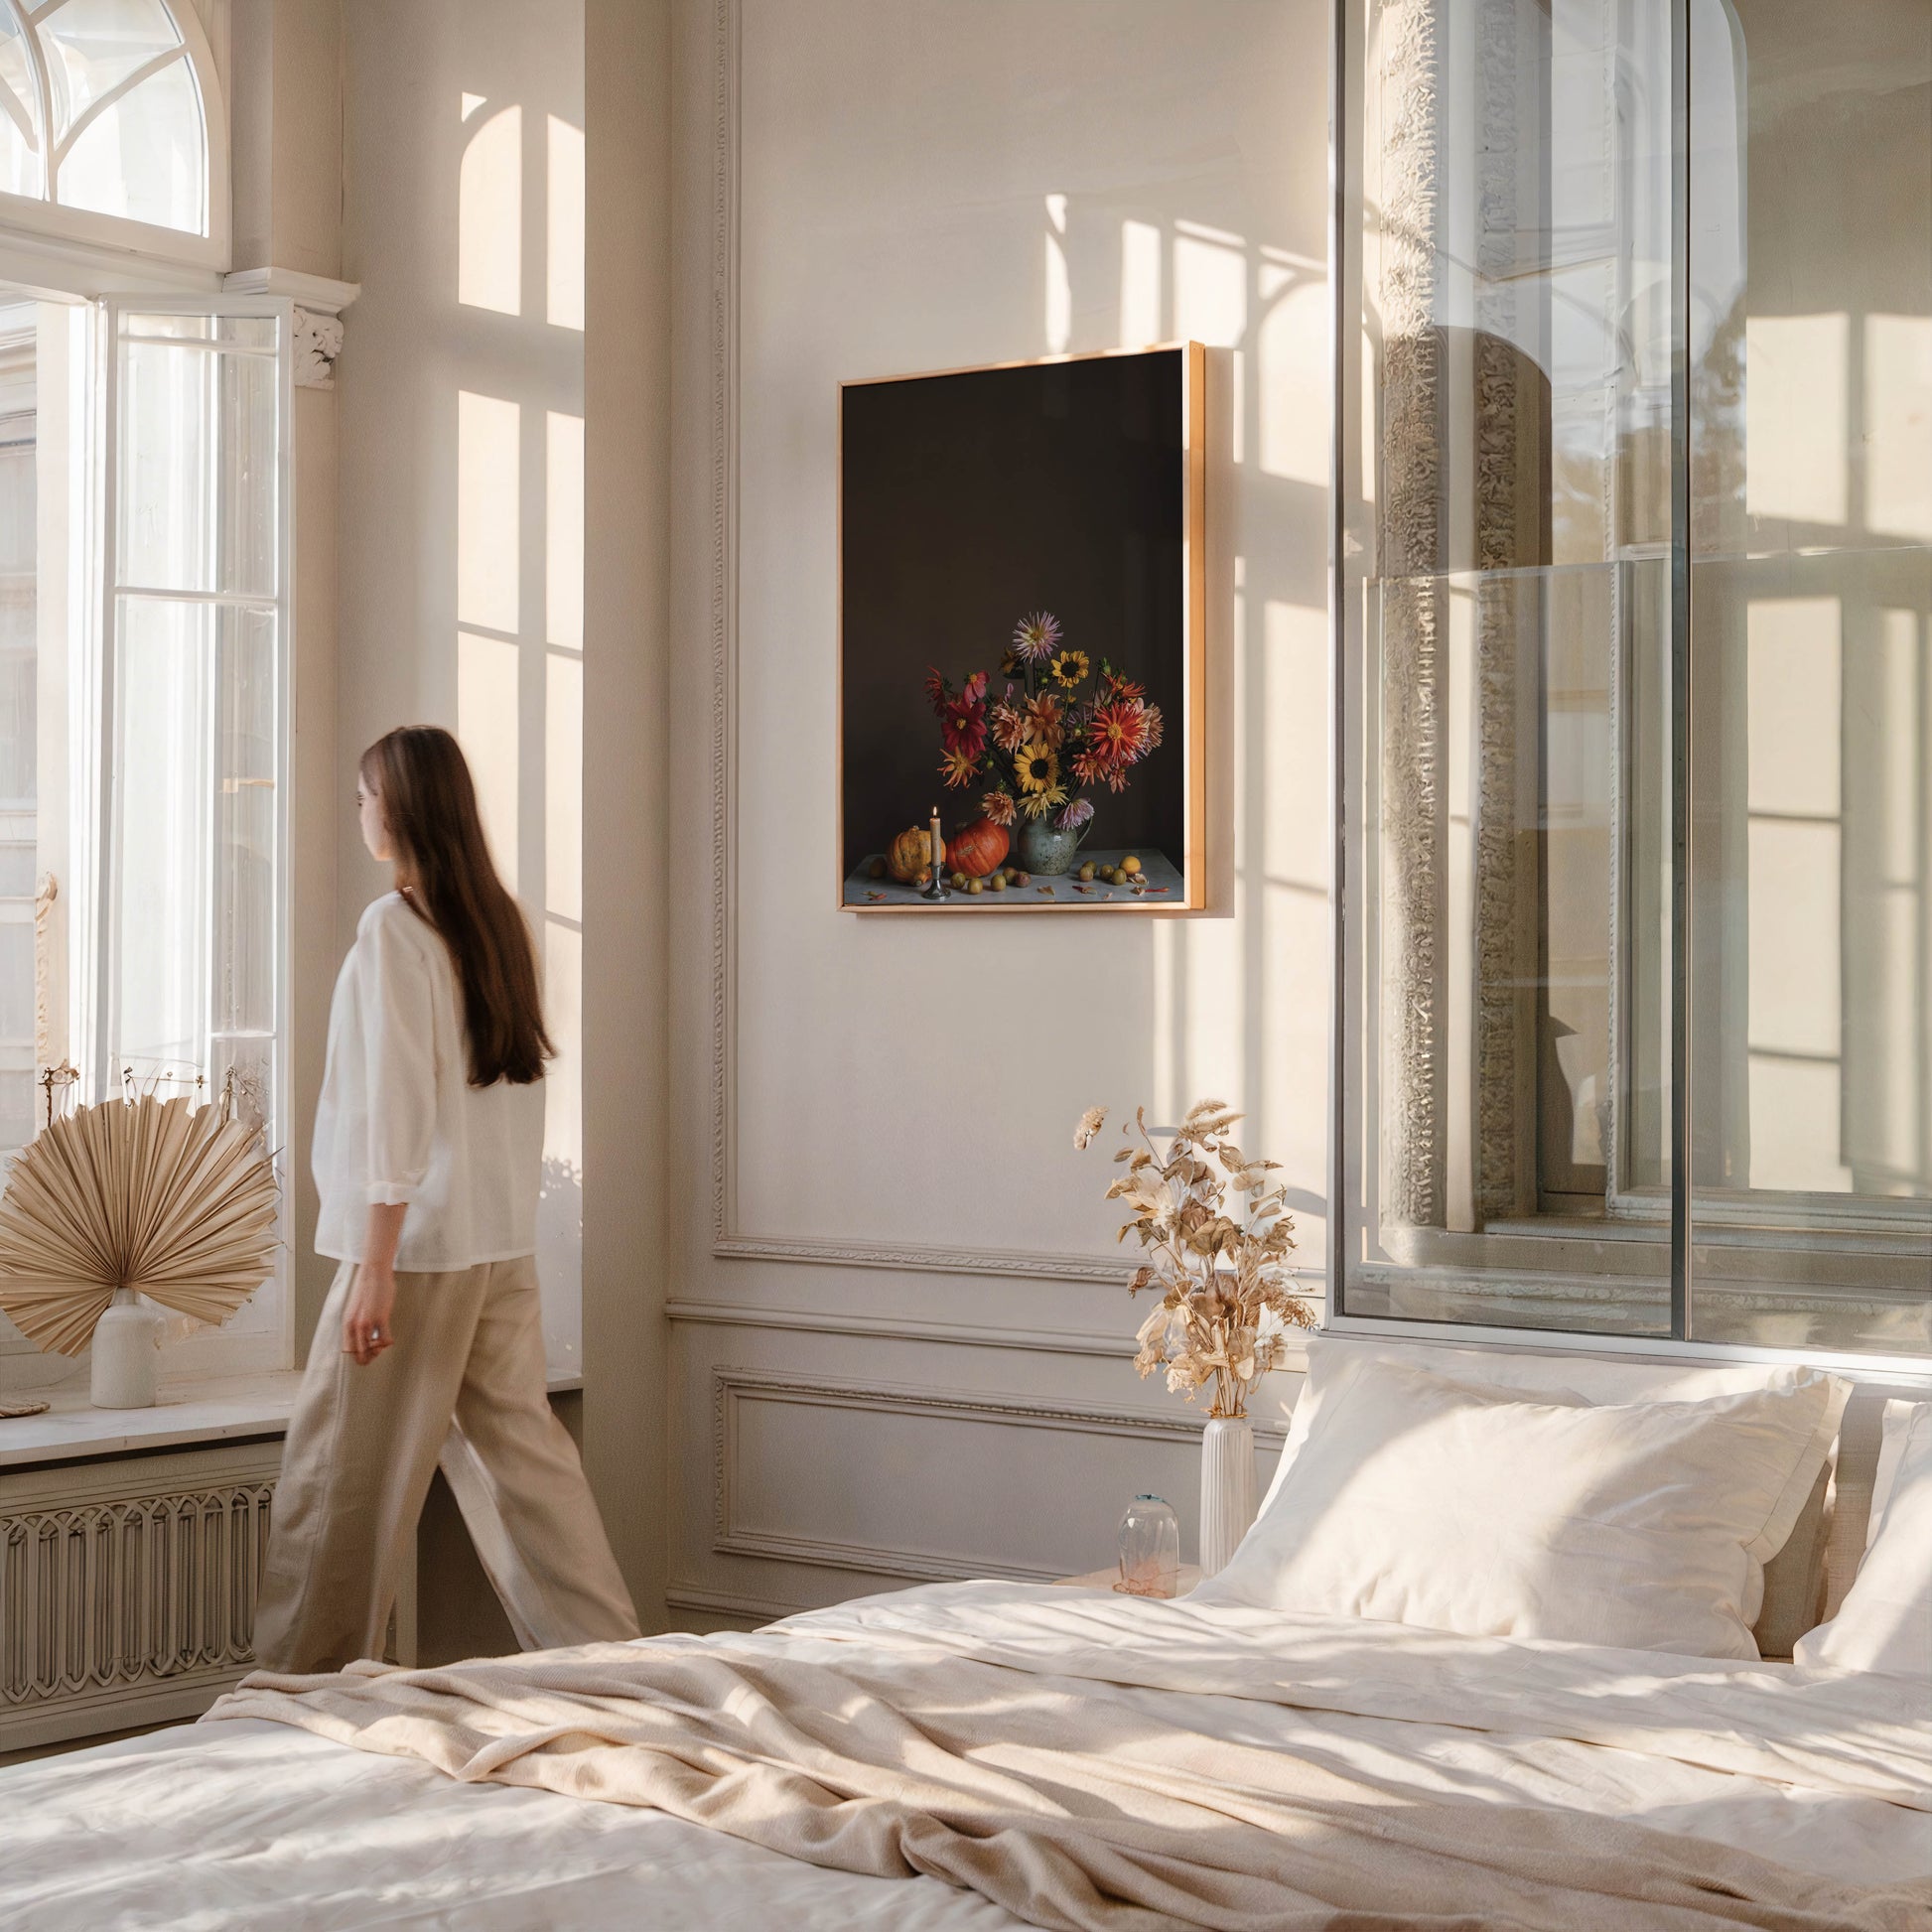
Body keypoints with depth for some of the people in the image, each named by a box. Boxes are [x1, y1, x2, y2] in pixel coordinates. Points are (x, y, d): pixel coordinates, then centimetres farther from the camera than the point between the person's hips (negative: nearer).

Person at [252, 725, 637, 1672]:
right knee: (519, 1450, 12)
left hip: (419, 1242, -7)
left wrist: (375, 1265, -16)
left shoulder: (394, 926, -12)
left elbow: (396, 1104, -17)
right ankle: (607, 1655, 12)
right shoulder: (499, 921, 9)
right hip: (504, 1241, 7)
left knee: (342, 1476, 1)